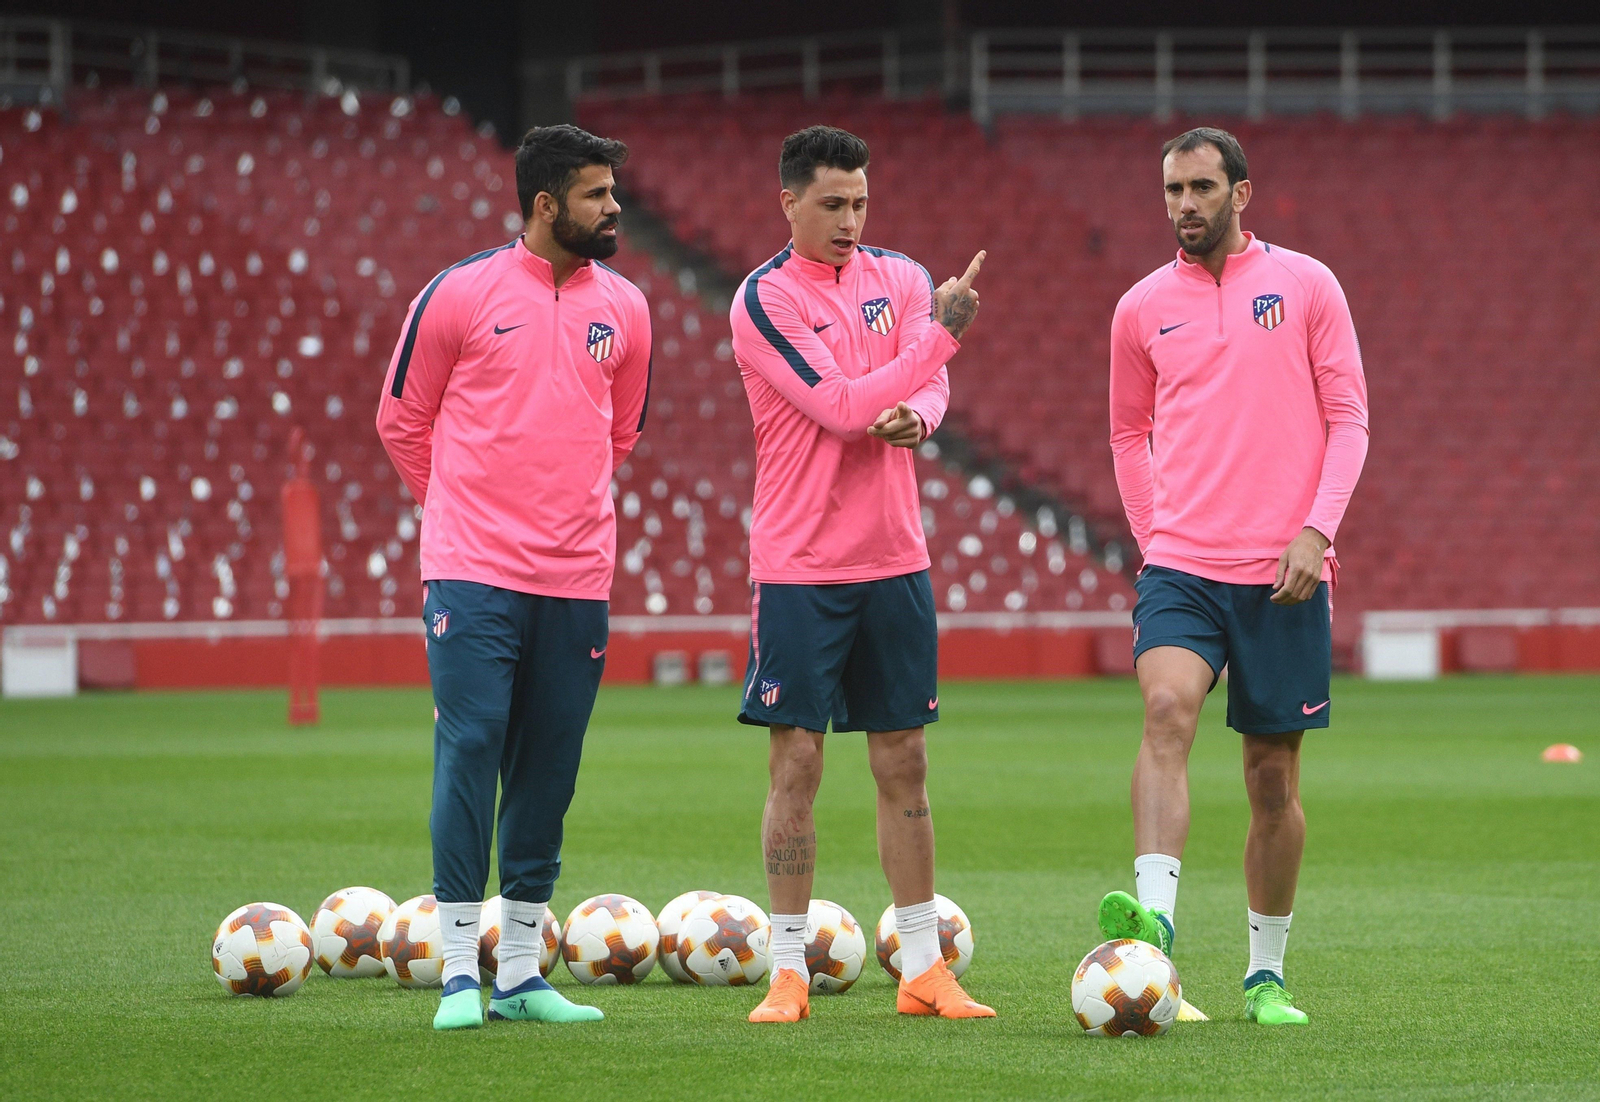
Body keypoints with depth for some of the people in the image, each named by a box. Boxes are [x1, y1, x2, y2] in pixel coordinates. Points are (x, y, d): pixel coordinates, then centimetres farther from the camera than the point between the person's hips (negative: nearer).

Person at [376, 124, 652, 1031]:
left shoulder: (624, 308, 8)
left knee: (549, 768, 5)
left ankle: (522, 971, 13)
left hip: (578, 578, 4)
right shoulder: (459, 295, -3)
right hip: (474, 573, -4)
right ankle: (460, 974, -4)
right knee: (469, 752, -8)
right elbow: (403, 420, 9)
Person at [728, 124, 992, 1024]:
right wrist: (939, 336, -21)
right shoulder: (765, 300, -9)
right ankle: (789, 972, 4)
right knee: (797, 762, -3)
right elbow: (840, 408, -17)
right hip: (801, 568, -4)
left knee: (904, 763, 7)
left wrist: (915, 416, -24)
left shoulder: (899, 278, 8)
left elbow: (931, 384, -1)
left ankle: (924, 969, 12)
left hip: (895, 561, 4)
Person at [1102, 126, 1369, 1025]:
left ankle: (1267, 973, 17)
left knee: (1274, 778, 5)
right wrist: (1156, 536, 8)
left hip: (1284, 574, -1)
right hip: (1182, 564, 1)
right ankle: (1155, 921, -38)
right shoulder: (1143, 308, 9)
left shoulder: (1306, 285, 3)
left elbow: (1348, 417, 2)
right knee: (1167, 711, -26)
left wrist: (1317, 528, -11)